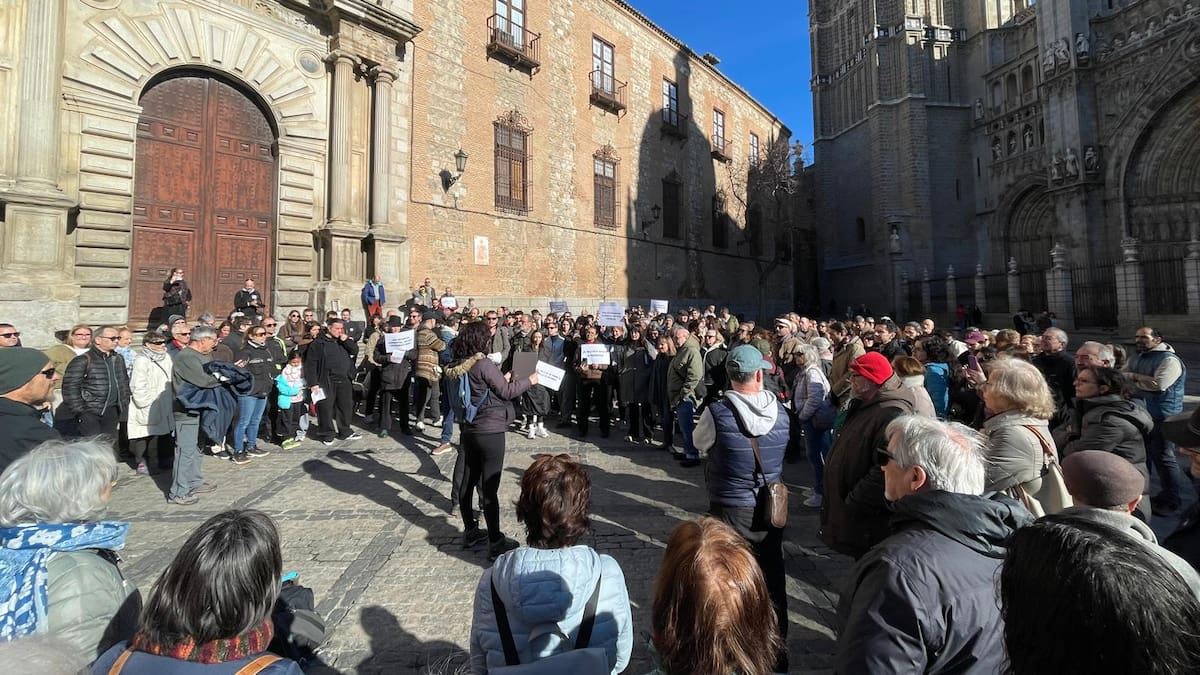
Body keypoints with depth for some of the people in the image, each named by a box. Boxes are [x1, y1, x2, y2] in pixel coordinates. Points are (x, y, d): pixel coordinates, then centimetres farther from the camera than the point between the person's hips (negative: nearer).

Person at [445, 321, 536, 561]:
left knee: (468, 481, 17)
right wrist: (530, 380, 0)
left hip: (467, 431, 8)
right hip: (490, 431, -8)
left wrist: (501, 380, 21)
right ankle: (495, 543, 5)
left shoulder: (456, 367, 4)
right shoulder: (484, 364, -18)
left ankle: (470, 532, 31)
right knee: (490, 487, -3)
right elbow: (506, 392, -12)